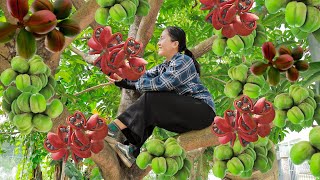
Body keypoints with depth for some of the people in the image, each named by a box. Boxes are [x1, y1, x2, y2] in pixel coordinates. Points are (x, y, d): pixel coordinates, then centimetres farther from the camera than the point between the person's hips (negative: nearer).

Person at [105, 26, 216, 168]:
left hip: (202, 109, -9)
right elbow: (144, 77, 7)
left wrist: (136, 83, -7)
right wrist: (121, 79, -7)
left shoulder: (183, 61, -12)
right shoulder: (164, 67, 17)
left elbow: (158, 84, -20)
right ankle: (133, 150, -21)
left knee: (151, 98, -20)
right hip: (183, 112, 9)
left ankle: (118, 128, -21)